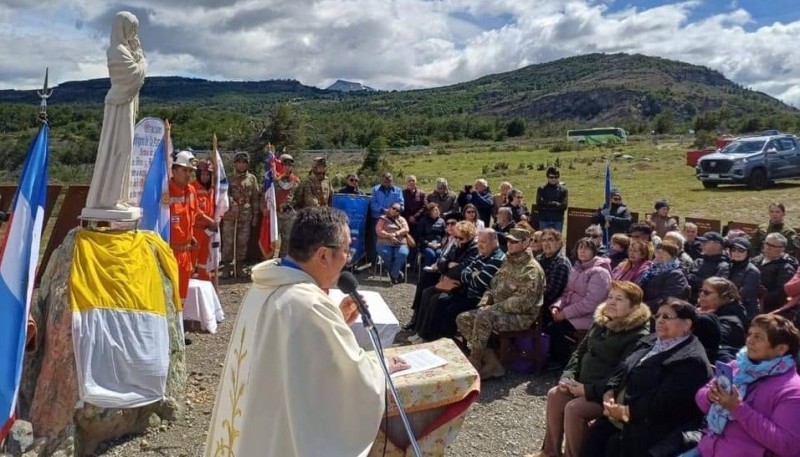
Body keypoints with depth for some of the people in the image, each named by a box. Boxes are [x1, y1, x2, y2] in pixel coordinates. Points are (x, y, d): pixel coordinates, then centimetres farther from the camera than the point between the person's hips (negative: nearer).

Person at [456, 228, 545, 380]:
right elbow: (493, 286, 19)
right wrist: (483, 304, 0)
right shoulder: (508, 262, 13)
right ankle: (491, 362, -10)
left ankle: (474, 363, -17)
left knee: (483, 317, -33)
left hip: (522, 316, -9)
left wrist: (494, 307, -21)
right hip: (499, 311, 9)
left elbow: (523, 302, -23)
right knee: (463, 319, -3)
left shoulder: (531, 269, -15)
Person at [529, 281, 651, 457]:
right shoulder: (601, 322, 9)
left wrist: (589, 390, -24)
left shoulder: (638, 335, -17)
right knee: (555, 394, -9)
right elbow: (581, 351, 14)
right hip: (584, 384, 8)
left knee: (574, 408, -25)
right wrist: (568, 376, -2)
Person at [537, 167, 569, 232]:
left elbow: (564, 206, -6)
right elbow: (538, 205, -5)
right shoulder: (541, 189, 3)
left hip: (558, 220, 0)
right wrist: (555, 204, -11)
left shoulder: (563, 189, 3)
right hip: (544, 220, 0)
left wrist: (546, 205, -10)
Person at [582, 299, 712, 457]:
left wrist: (626, 412, -19)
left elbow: (665, 402, -22)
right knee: (594, 434, -8)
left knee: (616, 444, -22)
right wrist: (610, 393, -4)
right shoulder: (651, 341, 14)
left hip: (653, 424, -7)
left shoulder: (692, 360, -14)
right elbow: (623, 368, 13)